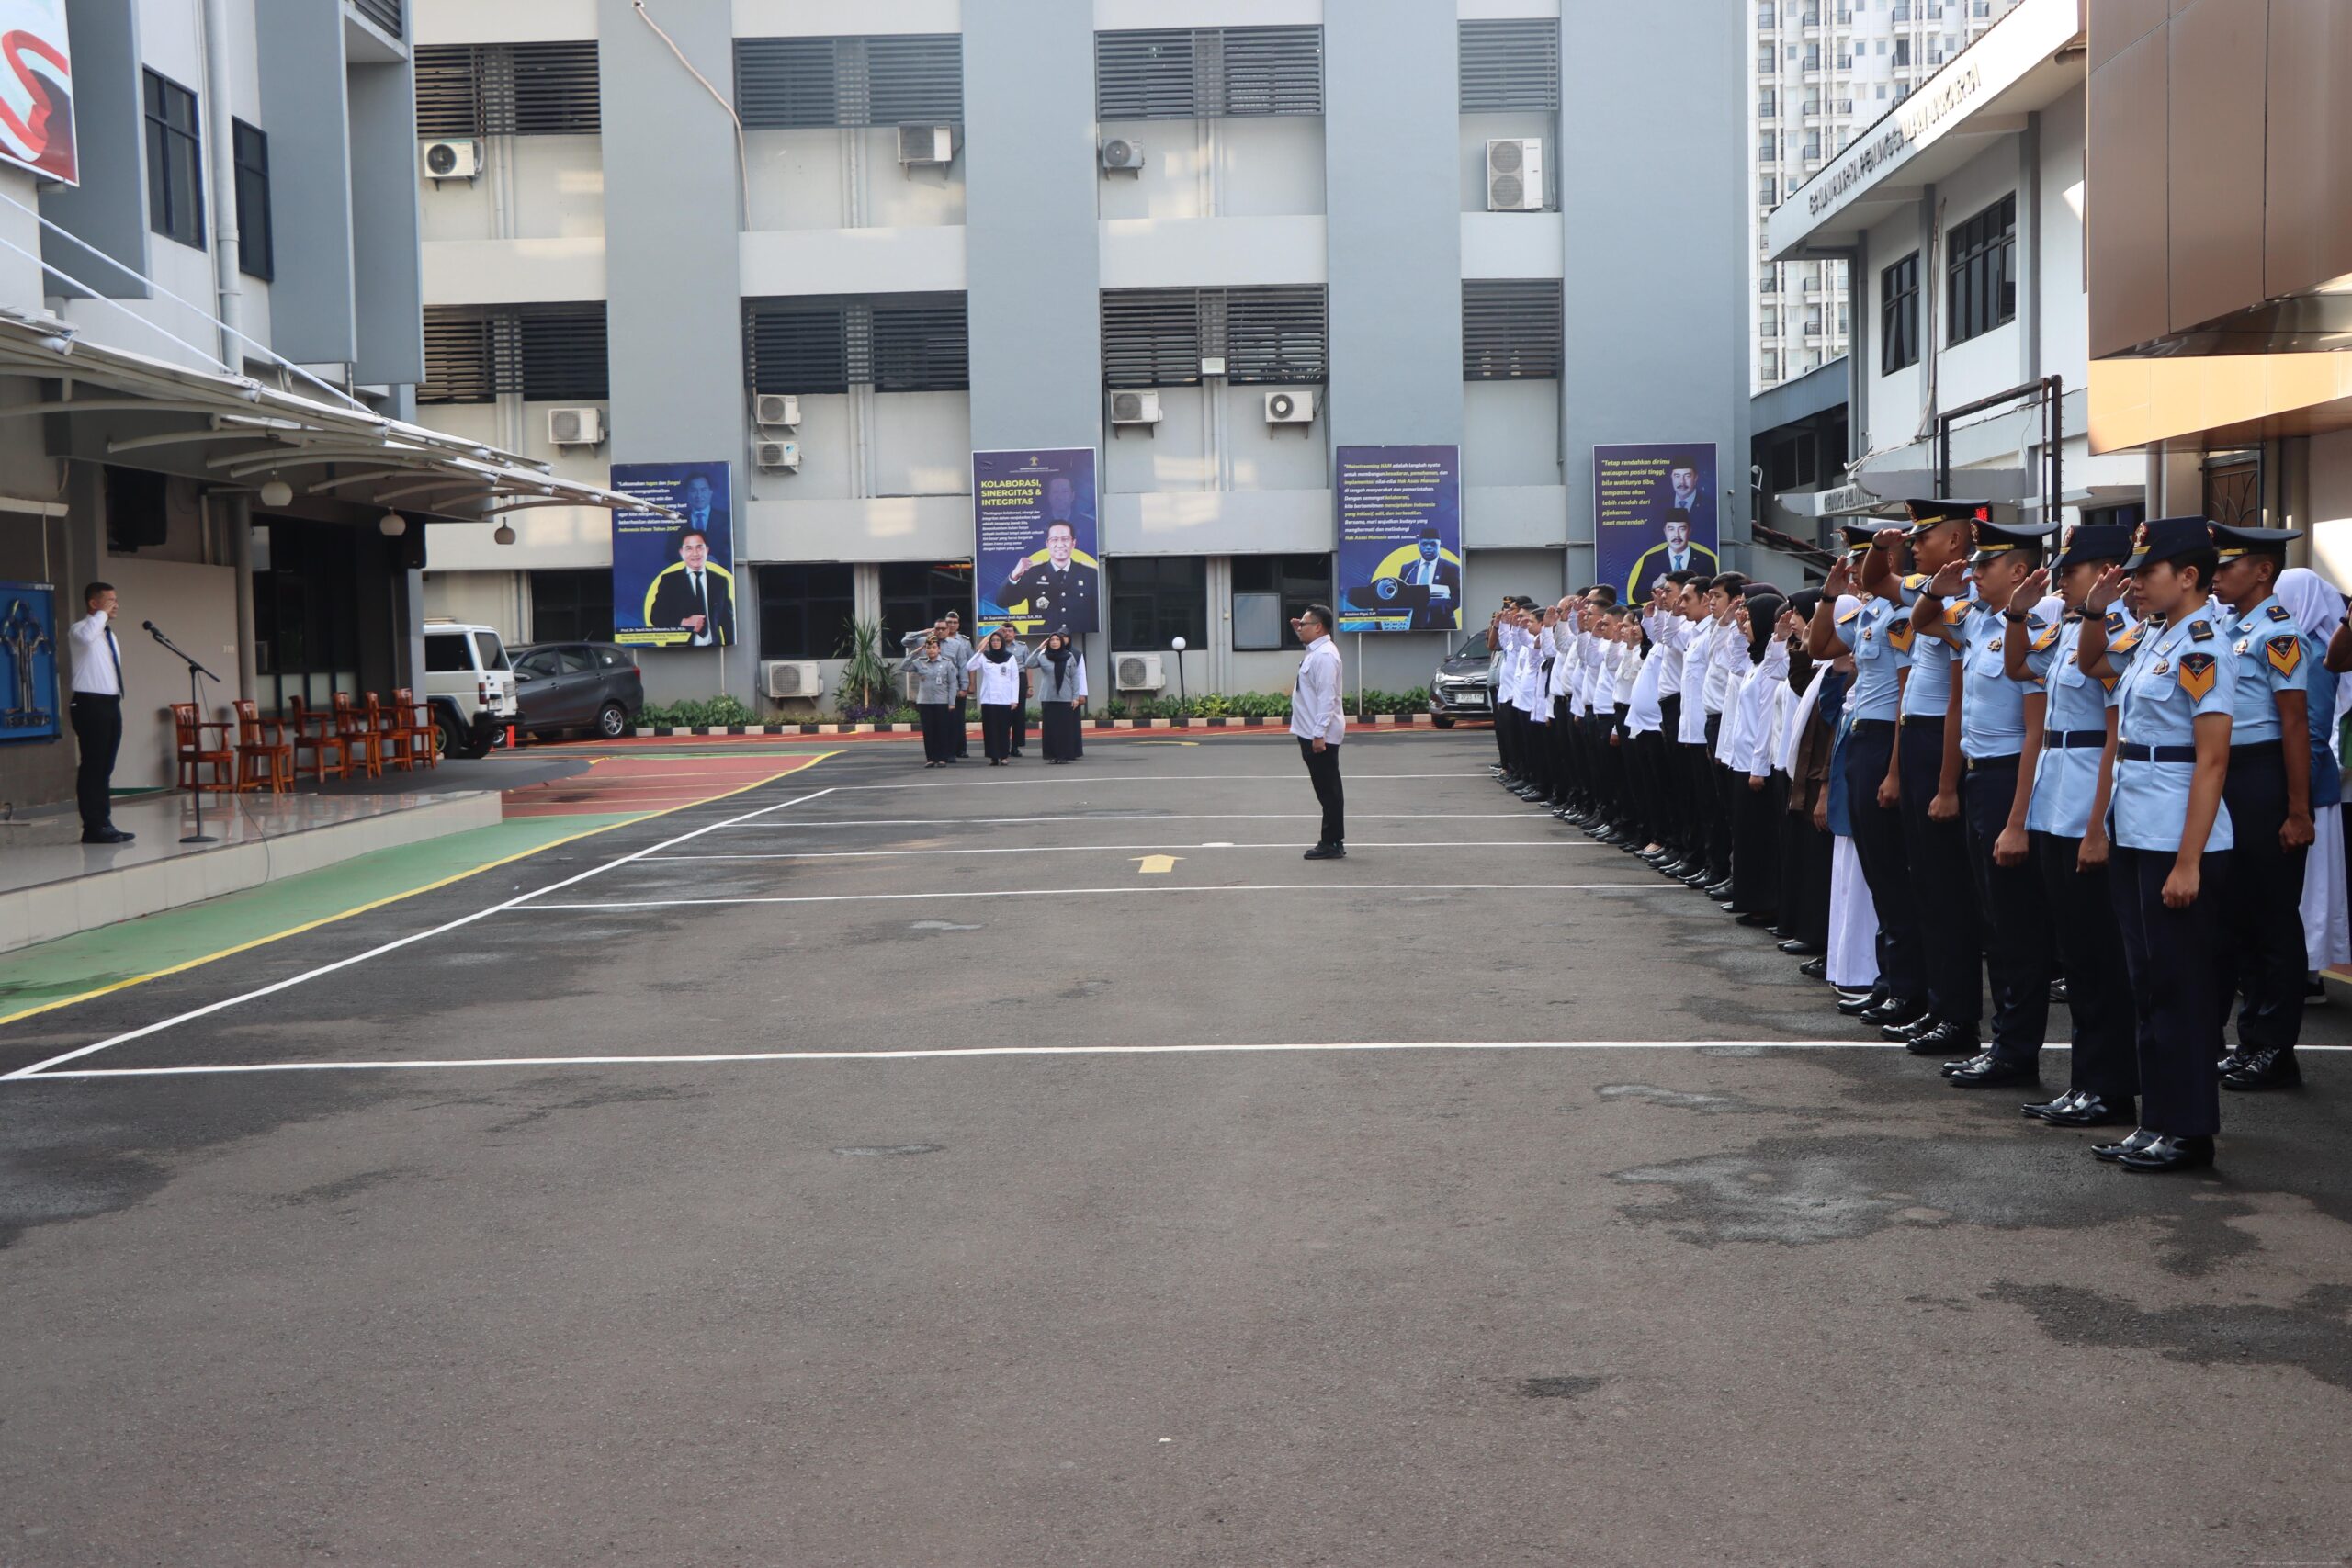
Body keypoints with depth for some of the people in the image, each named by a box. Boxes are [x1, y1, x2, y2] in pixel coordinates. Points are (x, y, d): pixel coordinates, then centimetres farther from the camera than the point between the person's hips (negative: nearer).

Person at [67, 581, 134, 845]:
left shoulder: (108, 634, 20)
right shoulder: (81, 628, -7)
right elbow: (86, 637, -34)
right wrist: (102, 613, -20)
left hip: (111, 704, 9)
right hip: (91, 704, -9)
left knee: (106, 768, 10)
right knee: (92, 767, -7)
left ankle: (104, 824, 15)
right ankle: (93, 828, -6)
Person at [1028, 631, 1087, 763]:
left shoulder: (1070, 657, 3)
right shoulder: (1043, 657, 5)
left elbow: (1075, 677, 3)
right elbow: (1029, 664, -9)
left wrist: (1075, 697, -2)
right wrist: (1039, 649, -11)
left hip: (1066, 698, -1)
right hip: (1048, 698, 1)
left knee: (1066, 727, -1)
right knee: (1050, 727, 1)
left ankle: (1065, 755, 4)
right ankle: (1052, 755, 5)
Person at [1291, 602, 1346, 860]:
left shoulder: (1324, 656, -18)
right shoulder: (1316, 651, 12)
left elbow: (1326, 697, -23)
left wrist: (1319, 734, -26)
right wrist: (1300, 633, 26)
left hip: (1320, 736, -10)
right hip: (1313, 733, 10)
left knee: (1328, 790, -4)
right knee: (1326, 790, 14)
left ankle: (1332, 844, 0)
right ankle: (1332, 841, 21)